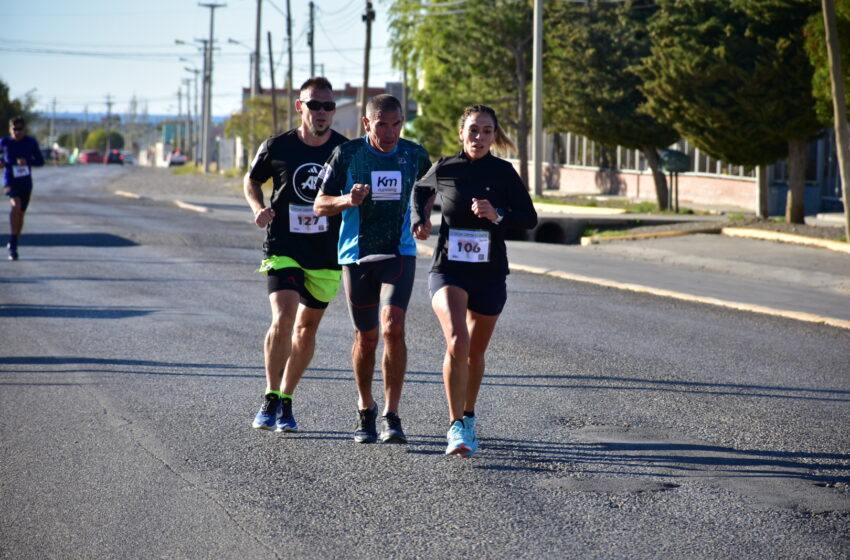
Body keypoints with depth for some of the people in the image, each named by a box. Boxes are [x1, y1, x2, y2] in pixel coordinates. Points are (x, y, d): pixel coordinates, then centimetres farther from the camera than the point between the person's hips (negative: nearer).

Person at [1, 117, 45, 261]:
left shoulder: (31, 142, -1)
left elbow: (41, 161, 2)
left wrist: (27, 161, -16)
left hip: (26, 182, 3)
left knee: (21, 213, 12)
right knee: (16, 205, -29)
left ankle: (13, 244, 33)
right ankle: (13, 243, -29)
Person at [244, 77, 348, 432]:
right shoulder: (277, 147, -4)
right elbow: (252, 181, 13)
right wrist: (259, 208, -6)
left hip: (327, 254, 2)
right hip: (283, 247, -2)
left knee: (306, 329, 10)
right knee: (283, 320, -19)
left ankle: (286, 402, 26)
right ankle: (270, 399, -4)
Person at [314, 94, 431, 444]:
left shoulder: (414, 155, 1)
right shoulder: (347, 155, -5)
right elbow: (320, 205, -2)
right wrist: (347, 200, -22)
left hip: (399, 254, 0)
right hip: (357, 255, 0)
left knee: (392, 327, -18)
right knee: (365, 337, 7)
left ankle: (391, 416, -11)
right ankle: (365, 409, 30)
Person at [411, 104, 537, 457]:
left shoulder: (503, 172, -3)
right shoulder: (444, 169, -1)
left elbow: (530, 218, -3)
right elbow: (421, 190, 21)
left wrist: (498, 215, -19)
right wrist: (419, 219, 5)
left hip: (490, 274, 2)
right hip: (448, 271, -2)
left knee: (476, 352, 14)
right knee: (457, 341, -23)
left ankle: (468, 418, 38)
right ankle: (456, 427, -19)